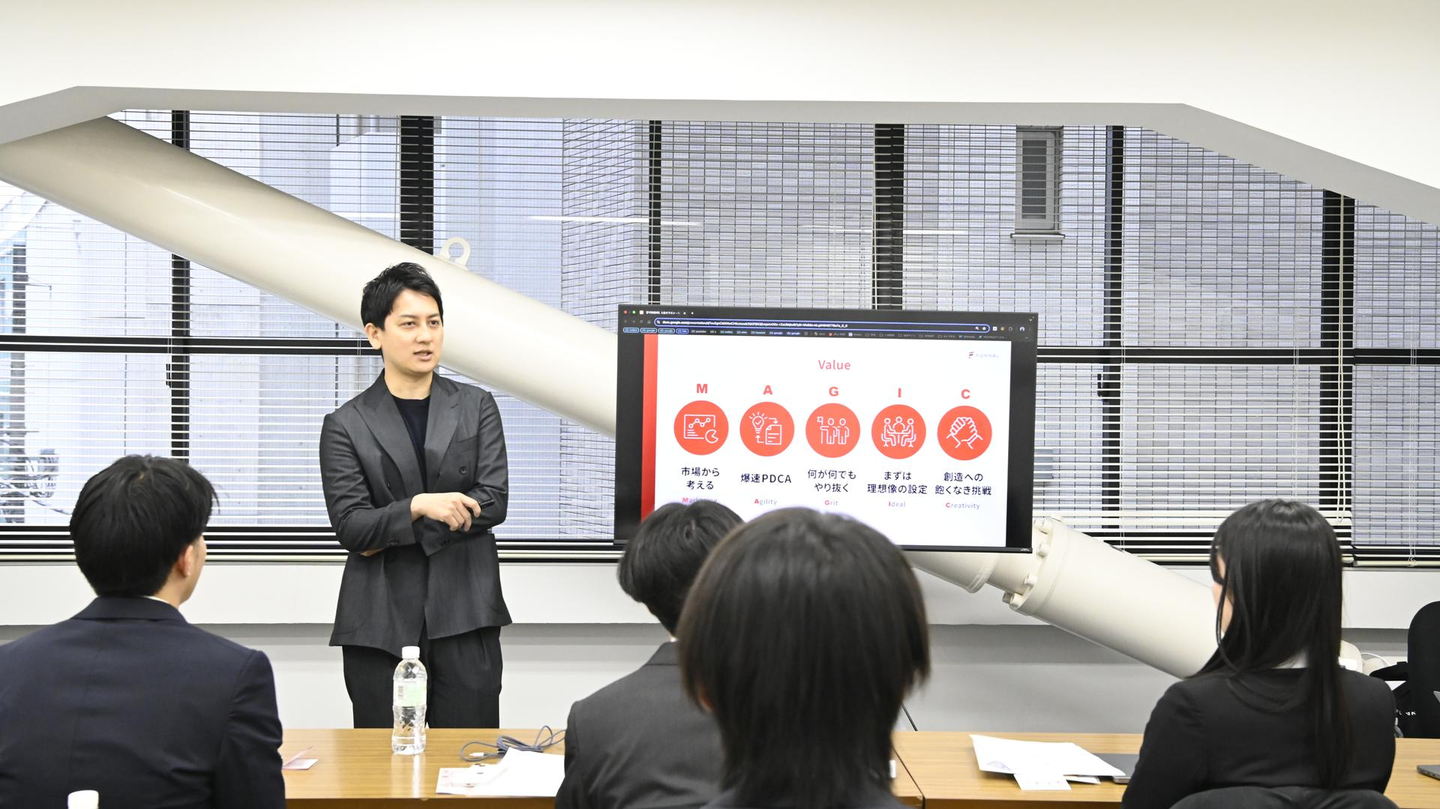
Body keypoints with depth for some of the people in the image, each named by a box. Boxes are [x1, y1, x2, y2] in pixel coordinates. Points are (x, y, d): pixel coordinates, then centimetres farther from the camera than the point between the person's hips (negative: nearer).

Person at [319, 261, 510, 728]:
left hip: (465, 616, 1)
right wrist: (418, 506, -22)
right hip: (380, 622, 0)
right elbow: (349, 527, -5)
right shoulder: (345, 425, 4)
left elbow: (494, 501, -3)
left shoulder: (477, 407, 8)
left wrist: (393, 534, -8)